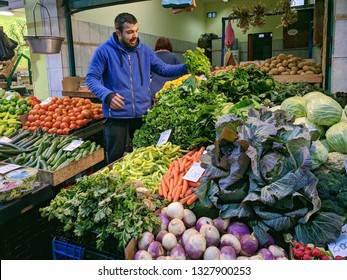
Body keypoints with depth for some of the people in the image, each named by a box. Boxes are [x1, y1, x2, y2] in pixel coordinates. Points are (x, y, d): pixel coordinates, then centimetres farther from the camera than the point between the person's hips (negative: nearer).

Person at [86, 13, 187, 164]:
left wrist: (186, 67, -3)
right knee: (116, 158, 9)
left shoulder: (144, 50, 6)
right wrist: (107, 95, -27)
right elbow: (91, 78, -10)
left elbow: (163, 69, 11)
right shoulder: (104, 50, -8)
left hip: (143, 113, 4)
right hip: (117, 115, -4)